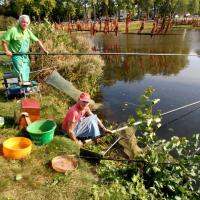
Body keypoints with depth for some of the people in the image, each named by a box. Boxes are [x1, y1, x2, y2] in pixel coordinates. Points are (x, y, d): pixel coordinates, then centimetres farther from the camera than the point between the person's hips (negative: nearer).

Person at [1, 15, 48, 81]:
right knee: (21, 75, -13)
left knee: (26, 73, 10)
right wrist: (7, 51, -14)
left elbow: (37, 40, 11)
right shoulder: (13, 30, -13)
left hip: (25, 56, 7)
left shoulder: (28, 31, 6)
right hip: (16, 56, -6)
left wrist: (44, 50, 5)